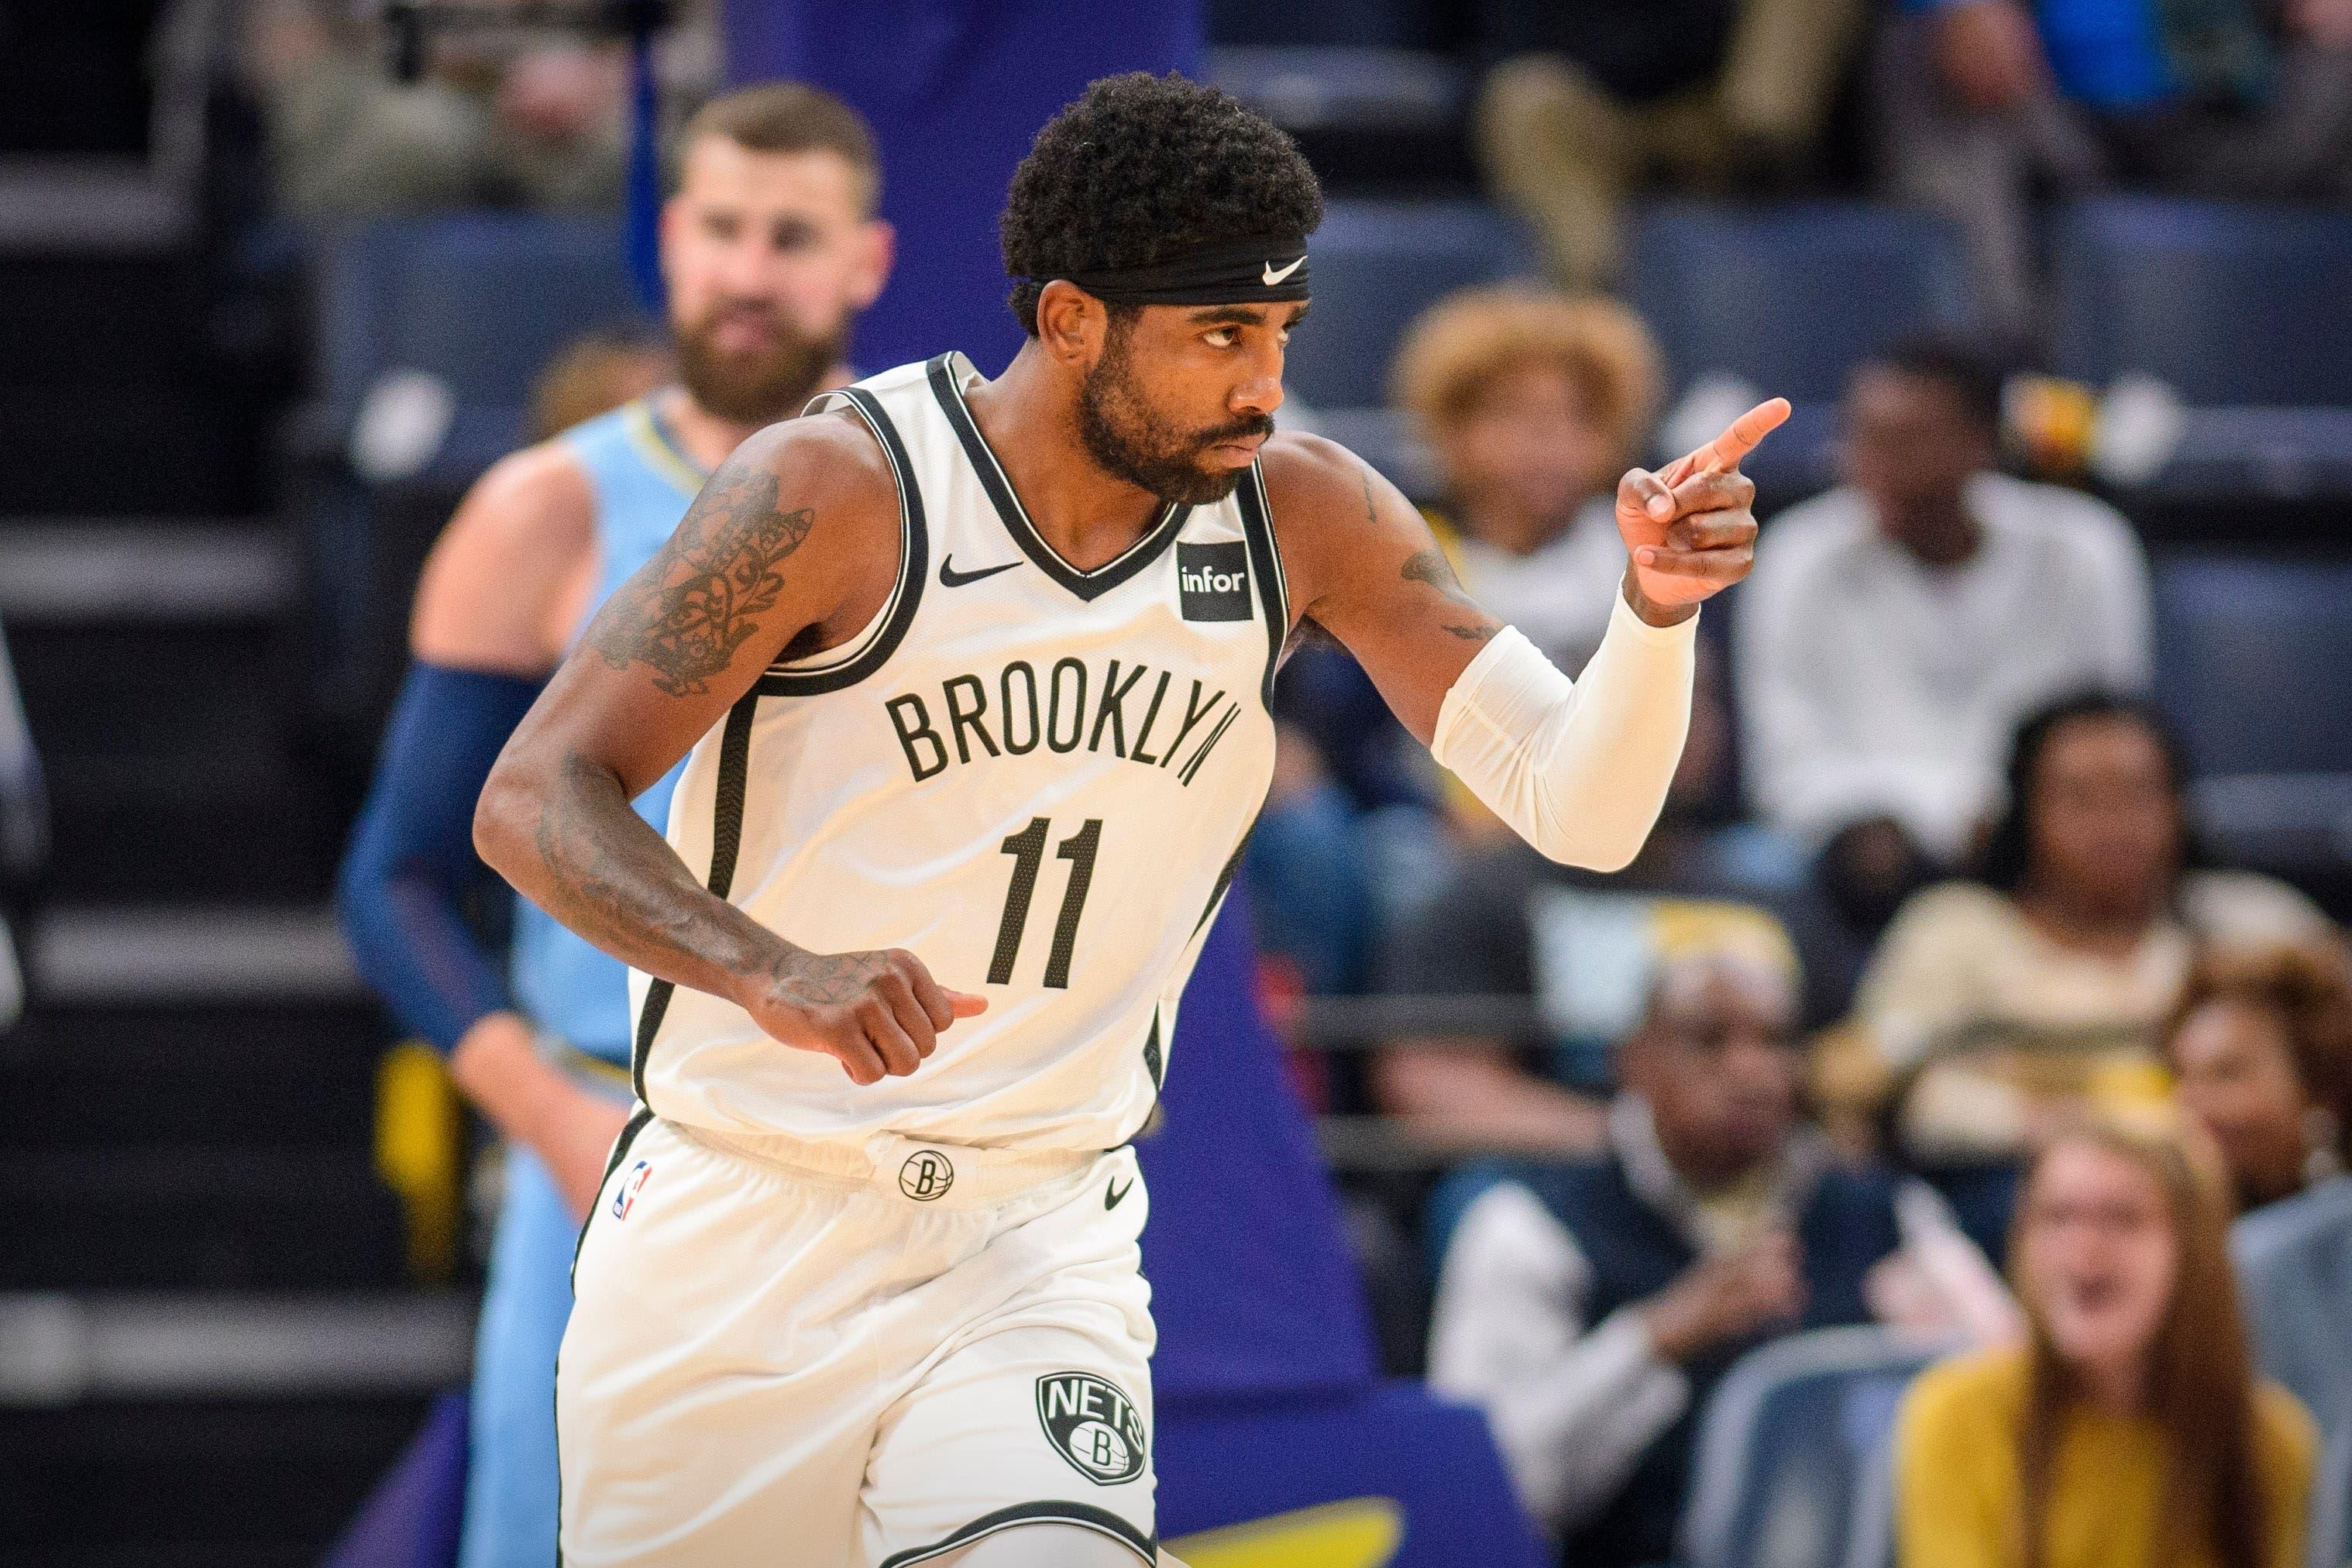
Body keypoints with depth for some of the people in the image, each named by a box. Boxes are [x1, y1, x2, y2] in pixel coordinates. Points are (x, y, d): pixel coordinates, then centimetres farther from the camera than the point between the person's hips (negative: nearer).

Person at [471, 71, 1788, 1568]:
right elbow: (534, 800, -18)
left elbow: (1580, 810, -4)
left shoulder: (1304, 517, -2)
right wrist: (774, 976, -34)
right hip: (736, 1226, -1)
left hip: (1039, 1242, 1)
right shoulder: (841, 490, -14)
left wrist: (1657, 611, -25)